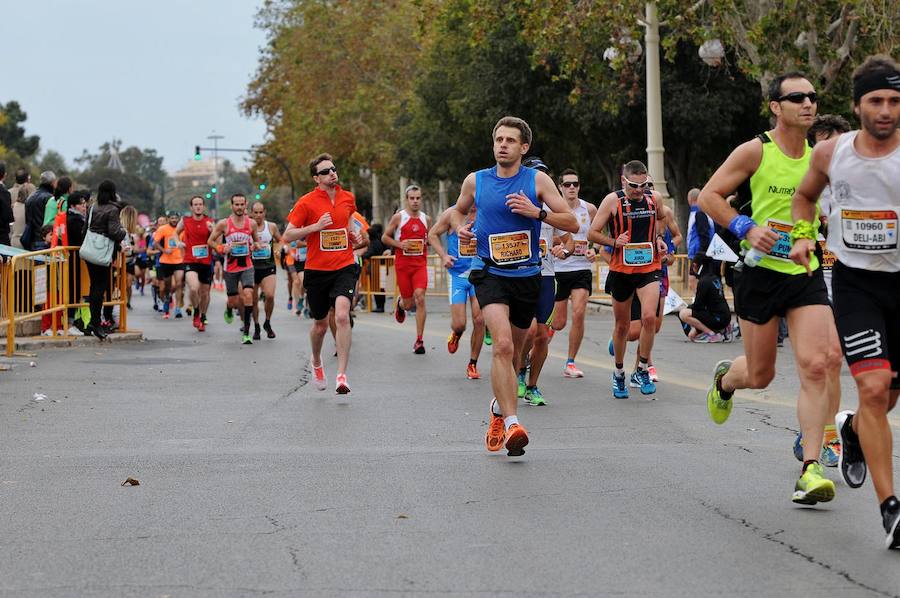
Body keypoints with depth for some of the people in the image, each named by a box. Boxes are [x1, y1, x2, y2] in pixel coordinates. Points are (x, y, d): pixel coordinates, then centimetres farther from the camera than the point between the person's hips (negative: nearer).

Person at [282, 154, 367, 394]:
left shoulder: (348, 198, 6)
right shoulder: (306, 202, -6)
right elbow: (287, 236, -7)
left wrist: (354, 236, 9)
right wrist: (315, 227, -17)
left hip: (344, 267, 1)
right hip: (317, 270, -1)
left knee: (342, 315, -21)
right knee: (321, 324, 12)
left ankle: (341, 375, -21)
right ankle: (316, 362, 45)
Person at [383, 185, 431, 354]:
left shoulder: (426, 219, 8)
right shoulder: (398, 217, -1)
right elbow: (385, 237, 4)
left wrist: (425, 244, 2)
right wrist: (400, 244, -12)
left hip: (420, 264, 1)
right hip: (402, 264, -1)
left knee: (420, 298, -16)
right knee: (408, 303, 3)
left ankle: (419, 341, -12)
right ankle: (400, 304, 45)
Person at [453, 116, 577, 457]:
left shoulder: (537, 181, 0)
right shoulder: (476, 181, 4)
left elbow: (572, 223, -4)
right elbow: (459, 211, 25)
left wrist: (536, 212, -18)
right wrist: (461, 228, 3)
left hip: (527, 276, 1)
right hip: (491, 275, -1)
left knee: (512, 352, 16)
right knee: (502, 344, -24)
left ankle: (499, 408, 43)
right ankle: (511, 423, -30)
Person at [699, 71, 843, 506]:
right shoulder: (755, 151, -7)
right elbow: (708, 196, -5)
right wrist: (746, 227, -17)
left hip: (806, 275, 3)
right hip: (760, 274, -3)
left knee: (816, 366, -14)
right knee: (760, 375, 7)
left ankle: (810, 469, -13)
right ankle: (725, 379, 45)